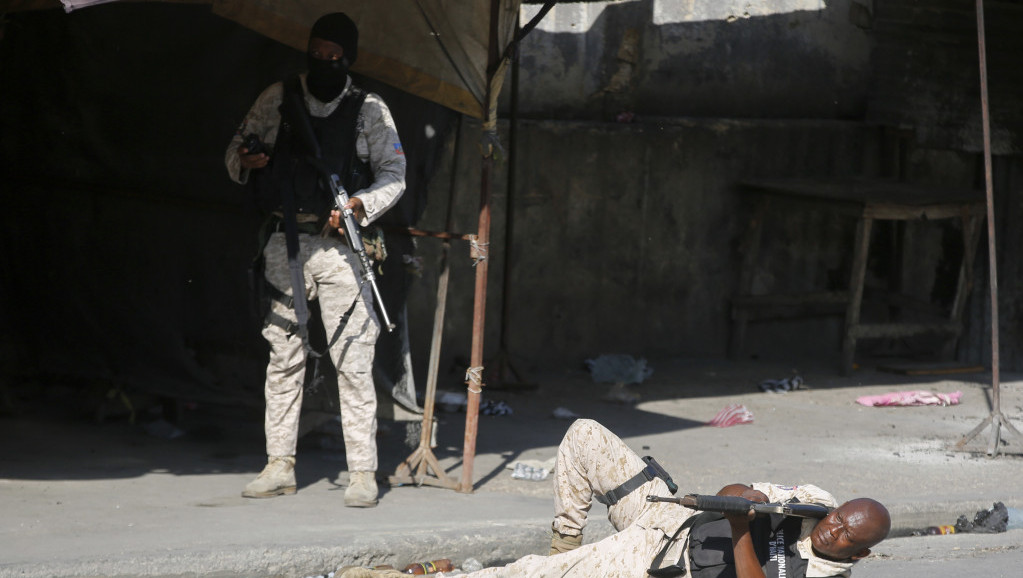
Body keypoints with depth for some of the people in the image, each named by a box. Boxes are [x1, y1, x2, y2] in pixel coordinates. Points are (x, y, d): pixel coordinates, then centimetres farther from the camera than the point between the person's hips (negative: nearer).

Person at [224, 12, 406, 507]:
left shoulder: (369, 110, 5)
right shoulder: (278, 99, 9)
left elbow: (394, 175, 6)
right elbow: (236, 150, 14)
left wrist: (361, 204, -12)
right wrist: (245, 161, -10)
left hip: (338, 245, -2)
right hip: (285, 243, 2)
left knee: (353, 359, -6)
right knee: (283, 356, 6)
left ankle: (362, 472, -3)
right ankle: (279, 466, 13)